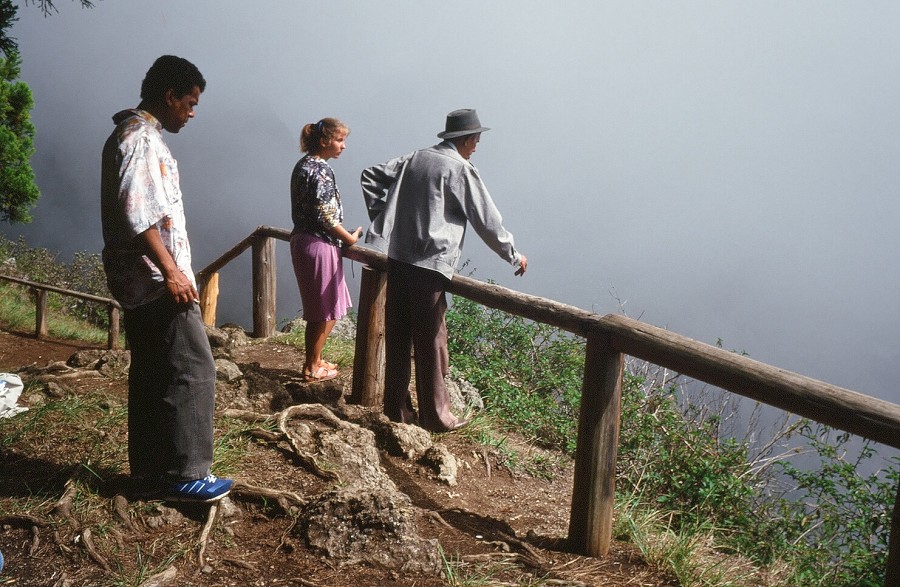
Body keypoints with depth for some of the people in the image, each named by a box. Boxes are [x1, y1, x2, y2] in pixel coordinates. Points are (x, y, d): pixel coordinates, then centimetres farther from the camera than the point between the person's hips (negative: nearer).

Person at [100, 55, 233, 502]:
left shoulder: (138, 134, 18)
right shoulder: (140, 137, -14)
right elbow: (136, 212, -24)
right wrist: (171, 271, -23)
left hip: (143, 278, 11)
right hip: (155, 277, -11)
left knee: (151, 374, 12)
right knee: (193, 369, -7)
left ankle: (151, 470, 19)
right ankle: (185, 474, -1)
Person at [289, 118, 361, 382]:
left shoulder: (304, 165, 12)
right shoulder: (320, 169, -18)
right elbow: (325, 215, -21)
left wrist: (343, 236, 20)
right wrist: (350, 238, -8)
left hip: (302, 239, 10)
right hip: (319, 244, -10)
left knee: (318, 310, 19)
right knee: (326, 312, 3)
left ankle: (314, 360, 29)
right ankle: (312, 367, 12)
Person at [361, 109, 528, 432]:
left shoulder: (415, 158, 14)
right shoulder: (461, 170, -5)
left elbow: (370, 176, 19)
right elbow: (487, 221, -2)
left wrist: (381, 217, 19)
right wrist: (514, 256, 11)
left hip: (397, 259, 7)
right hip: (429, 266, -7)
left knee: (397, 338, 12)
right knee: (430, 342, 3)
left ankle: (396, 408, 22)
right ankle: (435, 415, 13)